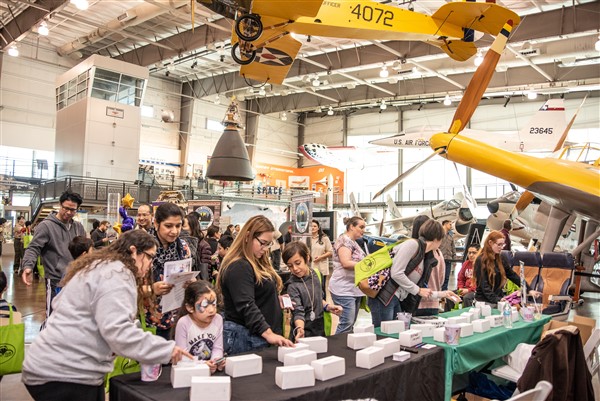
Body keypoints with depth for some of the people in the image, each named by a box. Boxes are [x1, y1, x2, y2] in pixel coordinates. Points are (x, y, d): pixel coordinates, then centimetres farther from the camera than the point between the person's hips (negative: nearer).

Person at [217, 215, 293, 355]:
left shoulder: (256, 263, 14)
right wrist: (268, 334, -35)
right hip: (245, 338, -9)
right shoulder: (238, 267, -17)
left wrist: (278, 301, 11)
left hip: (259, 337, 10)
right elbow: (246, 306, -27)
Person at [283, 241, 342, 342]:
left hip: (320, 329, 5)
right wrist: (300, 328, -40)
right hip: (305, 332, -5)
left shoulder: (316, 274, -1)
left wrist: (328, 307, -2)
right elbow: (298, 312, -23)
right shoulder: (293, 286, -18)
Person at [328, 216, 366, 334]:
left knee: (351, 323, 11)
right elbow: (346, 263, -22)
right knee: (346, 324, -12)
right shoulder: (344, 240, -10)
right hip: (344, 289, -10)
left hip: (355, 289, 10)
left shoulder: (354, 243, 19)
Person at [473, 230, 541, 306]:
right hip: (484, 301, -5)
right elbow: (483, 285, -16)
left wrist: (529, 290, 0)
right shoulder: (481, 261, -12)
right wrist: (496, 299, -26)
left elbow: (512, 275, 9)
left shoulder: (501, 259, 7)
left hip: (499, 299, 5)